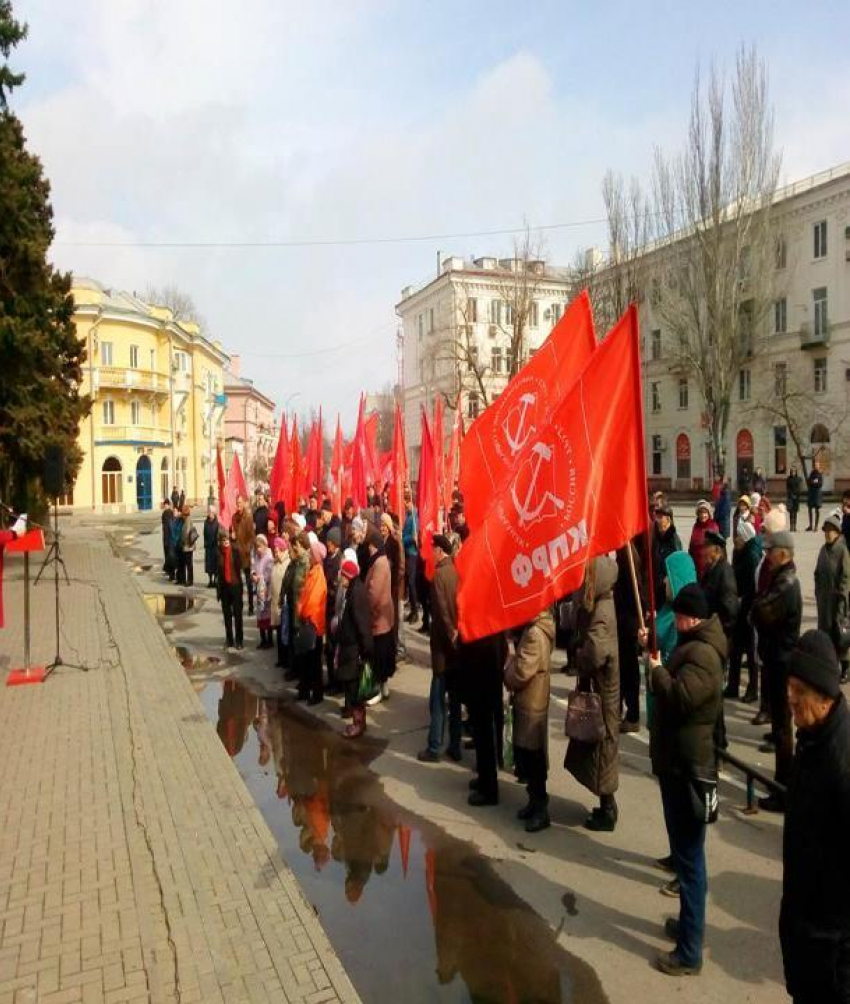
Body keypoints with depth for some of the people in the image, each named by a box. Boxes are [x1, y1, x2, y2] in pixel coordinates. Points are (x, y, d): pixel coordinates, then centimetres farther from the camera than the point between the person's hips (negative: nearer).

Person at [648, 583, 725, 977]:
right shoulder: (694, 646, 11)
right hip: (680, 763, 11)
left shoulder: (702, 654, -22)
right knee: (685, 851, 22)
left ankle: (689, 952, 9)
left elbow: (678, 696, -33)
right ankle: (689, 925, 37)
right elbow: (674, 686, 16)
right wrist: (654, 650, 3)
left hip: (688, 769, -11)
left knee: (689, 857, -1)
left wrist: (657, 669, -17)